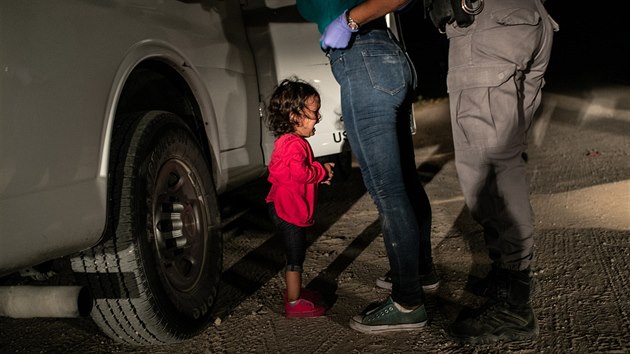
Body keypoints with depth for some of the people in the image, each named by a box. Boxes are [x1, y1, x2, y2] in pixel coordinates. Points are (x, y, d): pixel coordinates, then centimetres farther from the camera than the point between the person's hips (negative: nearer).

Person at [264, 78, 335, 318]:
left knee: (296, 254, 21)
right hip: (288, 210, -11)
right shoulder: (294, 144, -21)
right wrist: (323, 171, -16)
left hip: (286, 208, 11)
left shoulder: (286, 141, 14)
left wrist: (319, 173, 9)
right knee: (295, 256, -2)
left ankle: (294, 290, 35)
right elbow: (300, 172, -32)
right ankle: (294, 303, 6)